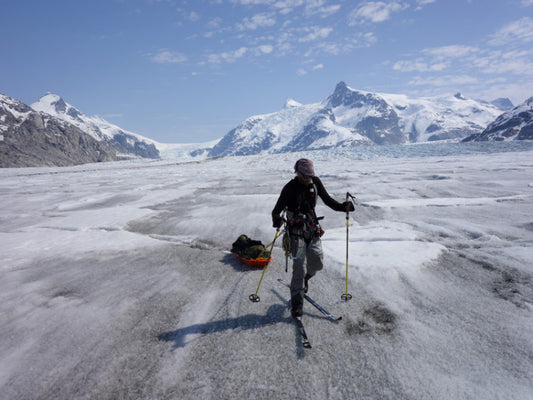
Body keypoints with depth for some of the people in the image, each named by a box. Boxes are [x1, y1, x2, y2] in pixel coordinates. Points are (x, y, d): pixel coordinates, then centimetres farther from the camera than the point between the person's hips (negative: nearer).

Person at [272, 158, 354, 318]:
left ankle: (304, 279, 37)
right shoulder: (290, 188, -12)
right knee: (299, 266, -9)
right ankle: (296, 302, 3)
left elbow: (327, 200, 12)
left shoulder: (315, 182, 1)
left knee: (317, 263, 3)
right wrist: (277, 220, -35)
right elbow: (277, 209, -14)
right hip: (296, 230, -4)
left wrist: (343, 207, -3)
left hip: (313, 228, 5)